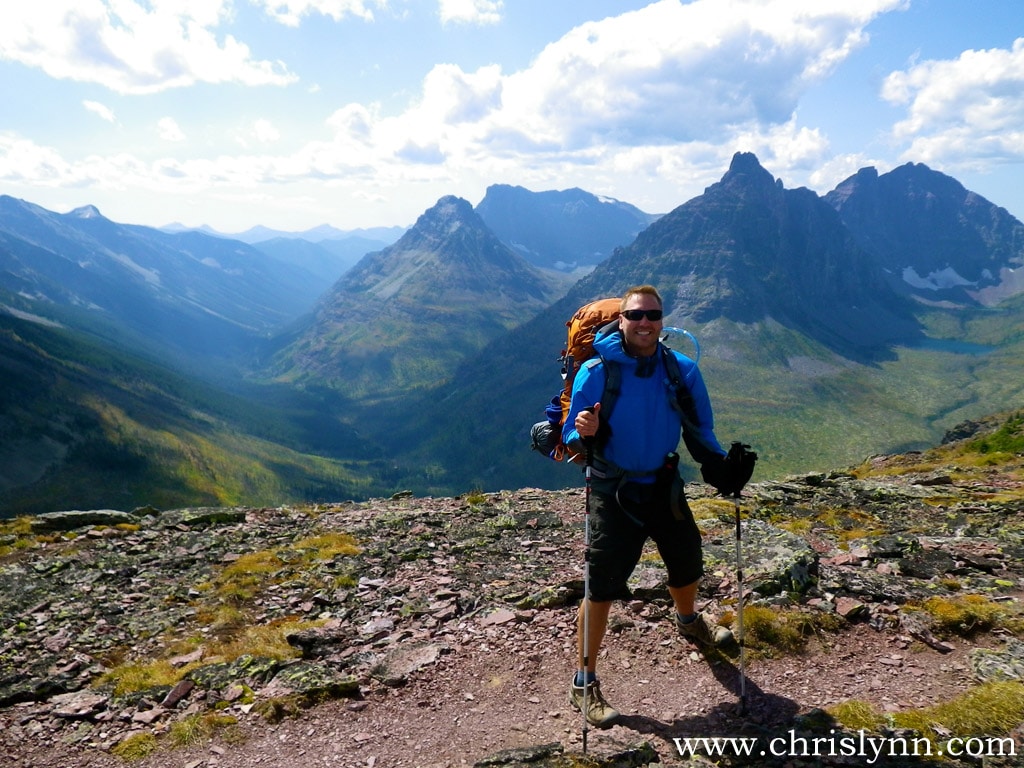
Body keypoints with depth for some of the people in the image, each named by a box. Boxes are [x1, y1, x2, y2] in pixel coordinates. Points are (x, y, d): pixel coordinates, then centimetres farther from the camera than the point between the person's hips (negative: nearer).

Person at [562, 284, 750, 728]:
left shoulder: (682, 370, -5)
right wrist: (583, 432, -37)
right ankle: (584, 683, 10)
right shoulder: (597, 371, -16)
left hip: (663, 485, 5)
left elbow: (699, 431, 3)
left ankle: (687, 620, 57)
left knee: (688, 563, 22)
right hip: (613, 491, -4)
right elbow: (572, 437, -14)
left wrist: (720, 467, -14)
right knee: (602, 586, -6)